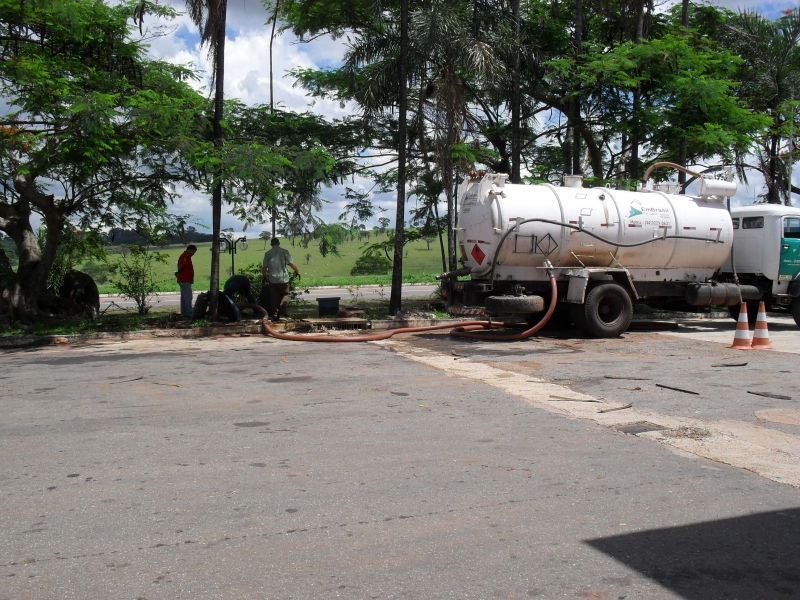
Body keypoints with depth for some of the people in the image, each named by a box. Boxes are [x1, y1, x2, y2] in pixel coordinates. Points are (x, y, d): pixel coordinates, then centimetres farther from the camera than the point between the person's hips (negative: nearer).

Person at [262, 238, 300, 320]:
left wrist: (264, 276, 20)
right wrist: (297, 272, 8)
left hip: (272, 279, 2)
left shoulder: (268, 253, 3)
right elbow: (291, 264, -8)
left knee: (274, 298, 10)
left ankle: (275, 315, 9)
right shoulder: (284, 252, -4)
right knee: (285, 294, 14)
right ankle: (282, 308, -9)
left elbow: (264, 267, 3)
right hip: (283, 278, -2)